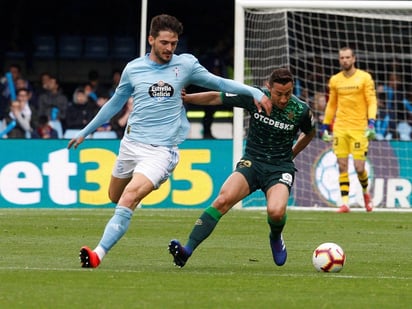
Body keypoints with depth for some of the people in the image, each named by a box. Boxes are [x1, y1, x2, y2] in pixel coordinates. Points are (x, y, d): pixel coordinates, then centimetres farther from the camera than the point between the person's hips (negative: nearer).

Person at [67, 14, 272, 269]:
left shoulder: (185, 65, 0)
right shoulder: (133, 69, 4)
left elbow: (219, 83, 9)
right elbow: (115, 104, 19)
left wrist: (255, 92, -3)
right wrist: (85, 132, 24)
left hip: (162, 150, -4)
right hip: (131, 143, 4)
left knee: (130, 196, -22)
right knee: (115, 197, 16)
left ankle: (99, 254, -28)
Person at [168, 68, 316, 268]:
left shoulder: (301, 110, -10)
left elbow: (310, 133, 15)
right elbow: (216, 98, 0)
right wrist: (185, 98, -10)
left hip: (280, 168, -1)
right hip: (251, 161, 1)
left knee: (276, 211, -30)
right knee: (224, 199, -26)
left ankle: (275, 238, 9)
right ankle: (187, 250, -31)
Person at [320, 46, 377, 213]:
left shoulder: (365, 78, -2)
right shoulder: (335, 80, 10)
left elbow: (372, 102, -6)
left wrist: (371, 123, -18)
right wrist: (325, 126, 15)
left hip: (359, 129, -3)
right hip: (340, 128, 3)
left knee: (359, 167, -6)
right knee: (342, 166, -3)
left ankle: (365, 192, 24)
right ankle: (345, 203, -1)